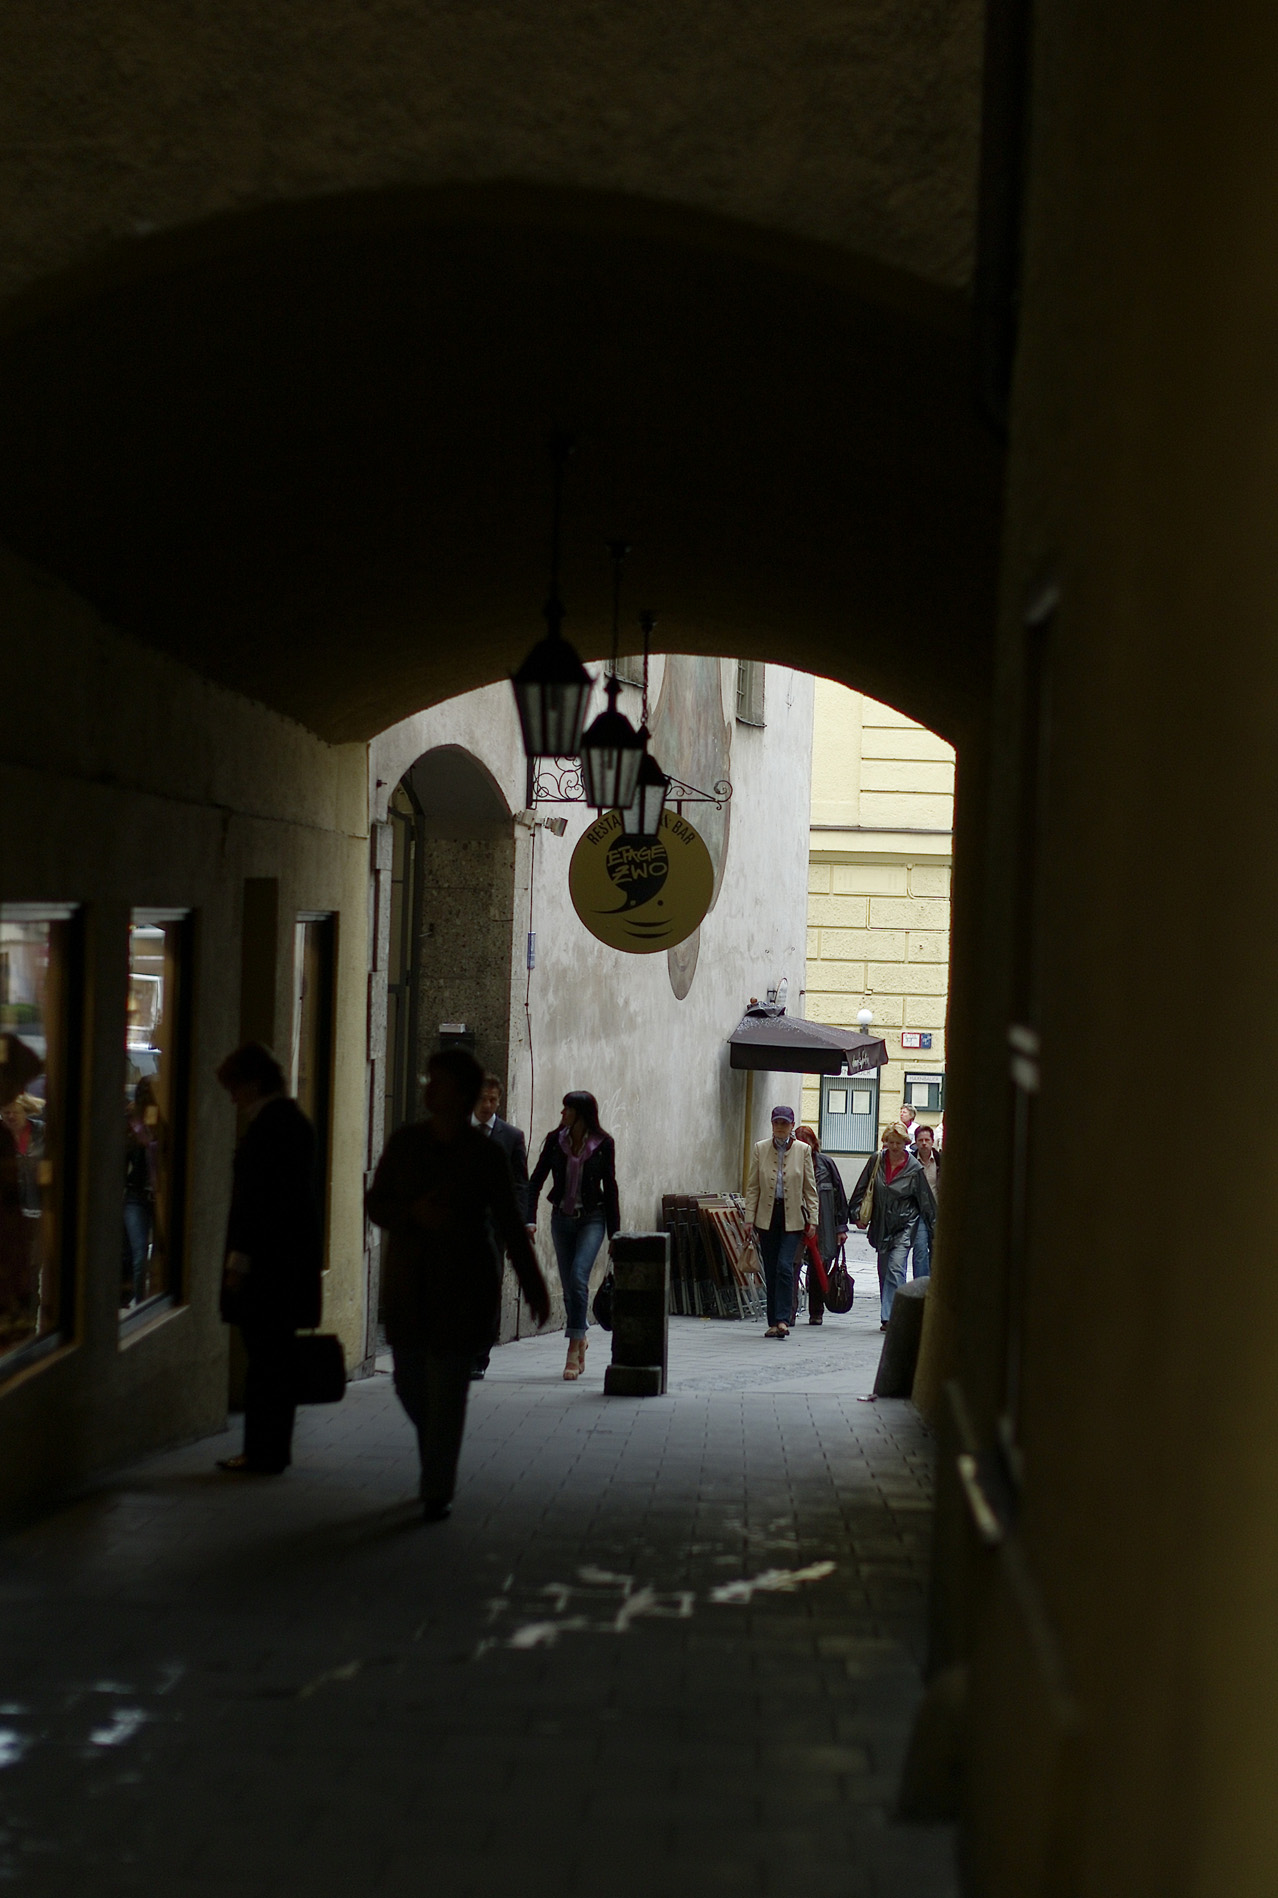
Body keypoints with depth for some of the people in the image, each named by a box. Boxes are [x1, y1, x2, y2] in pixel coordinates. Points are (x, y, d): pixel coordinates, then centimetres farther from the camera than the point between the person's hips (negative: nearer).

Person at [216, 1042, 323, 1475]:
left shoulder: (268, 1125, -14)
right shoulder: (294, 1120, 16)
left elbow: (258, 1197, -19)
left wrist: (239, 1259, -15)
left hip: (267, 1260, -10)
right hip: (294, 1256, 10)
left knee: (265, 1356, -6)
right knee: (276, 1357, 13)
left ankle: (264, 1452, -3)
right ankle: (272, 1450, 19)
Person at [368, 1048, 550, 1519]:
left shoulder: (485, 1154, -7)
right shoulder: (405, 1141, 1)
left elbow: (510, 1224, 0)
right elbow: (376, 1204, 1)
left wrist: (533, 1286, 3)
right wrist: (415, 1213, -19)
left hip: (463, 1285, -3)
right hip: (408, 1283, 3)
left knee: (448, 1387, -6)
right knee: (410, 1382, 10)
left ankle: (438, 1491, 4)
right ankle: (439, 1457, 38)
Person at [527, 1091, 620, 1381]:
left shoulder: (603, 1144, -7)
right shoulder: (555, 1140, -1)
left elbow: (610, 1187, 0)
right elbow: (536, 1180, 0)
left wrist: (614, 1233, 1)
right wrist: (530, 1219, -12)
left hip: (592, 1218, -3)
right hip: (562, 1218, 4)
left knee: (578, 1277, -19)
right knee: (568, 1284, 8)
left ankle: (574, 1350, -16)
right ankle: (581, 1338, 30)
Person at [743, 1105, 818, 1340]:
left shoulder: (803, 1150, 1)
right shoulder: (760, 1149, 4)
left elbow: (810, 1187, 4)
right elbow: (752, 1187, 5)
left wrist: (812, 1219, -1)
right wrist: (749, 1219, 0)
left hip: (792, 1217, -2)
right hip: (767, 1217, 2)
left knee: (784, 1267, -14)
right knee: (770, 1271, 5)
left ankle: (782, 1320, -12)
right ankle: (773, 1322, 11)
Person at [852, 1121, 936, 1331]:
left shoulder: (913, 1168, -5)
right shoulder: (876, 1161, 2)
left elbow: (925, 1200, 1)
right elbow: (862, 1189, 10)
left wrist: (935, 1225, 3)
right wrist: (859, 1214, 5)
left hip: (904, 1225, -4)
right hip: (881, 1224, 4)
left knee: (895, 1268, -15)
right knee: (884, 1271, 9)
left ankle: (889, 1316, -17)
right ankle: (888, 1316, 19)